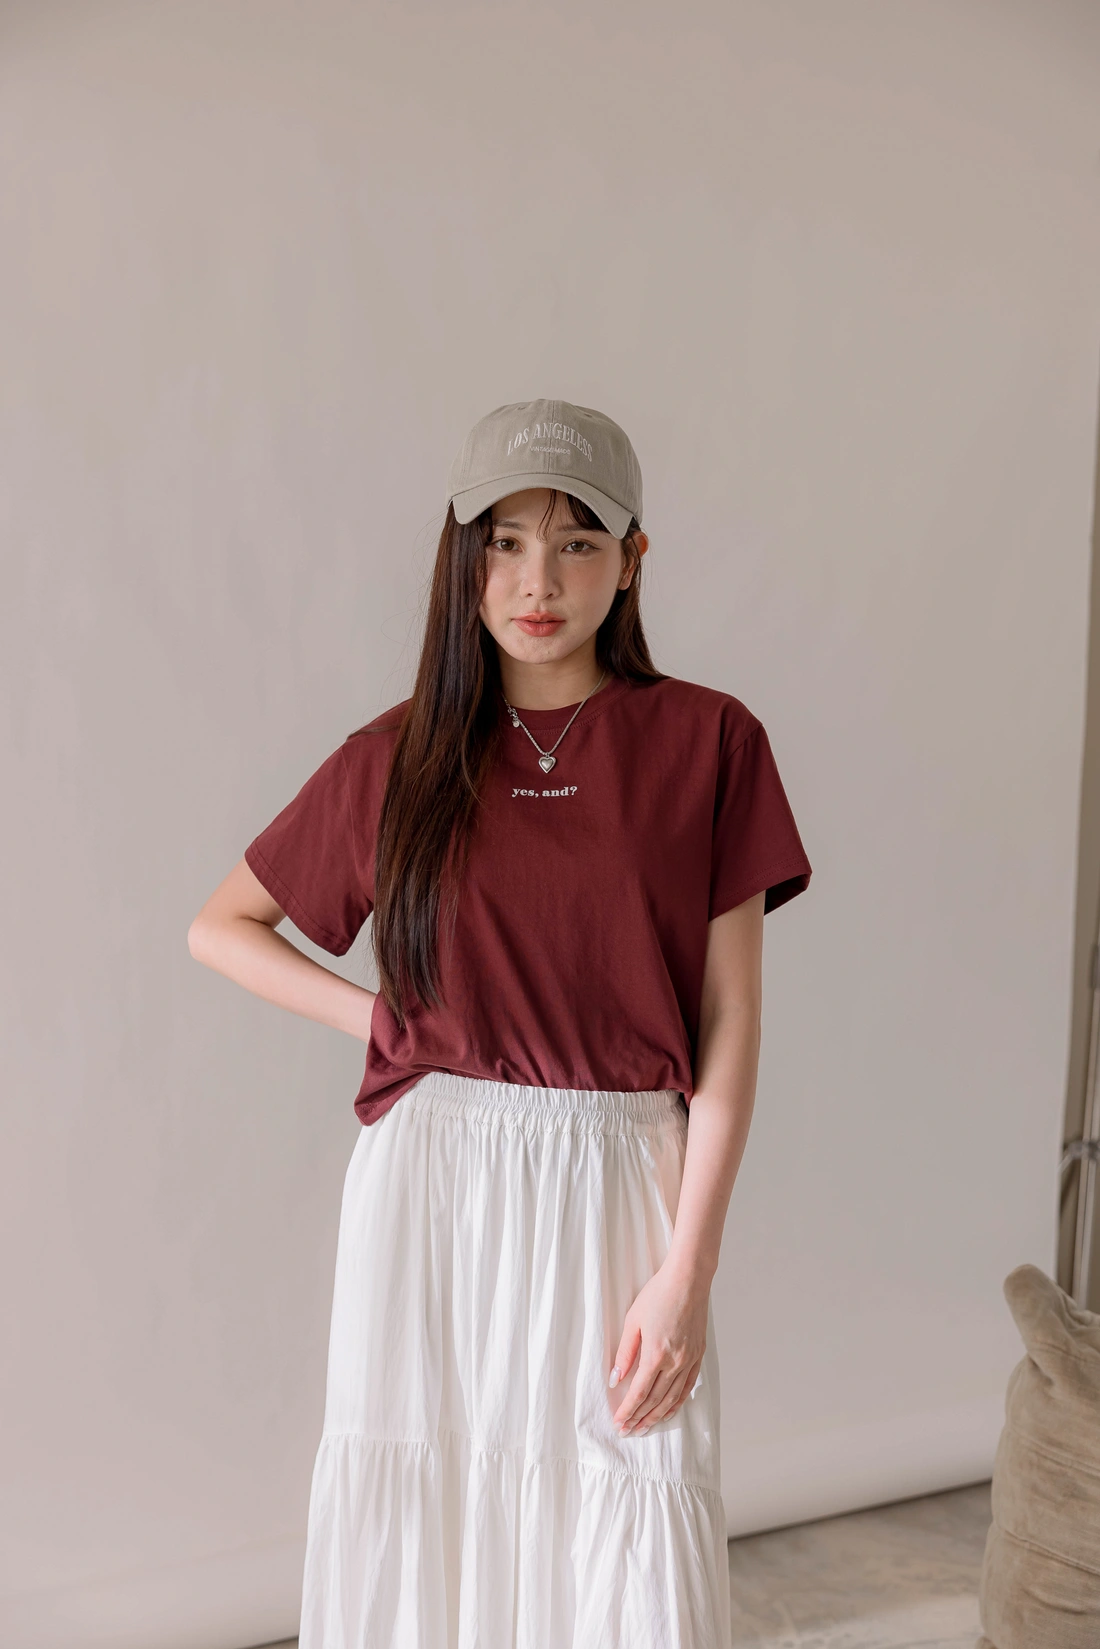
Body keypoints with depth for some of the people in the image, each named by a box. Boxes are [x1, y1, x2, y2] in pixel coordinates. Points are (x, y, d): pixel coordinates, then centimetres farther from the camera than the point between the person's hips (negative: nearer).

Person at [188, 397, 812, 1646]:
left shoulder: (706, 743, 0)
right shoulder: (399, 759, 4)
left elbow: (729, 1025, -2)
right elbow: (220, 928, 15)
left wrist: (686, 1270, -8)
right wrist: (382, 1019, 2)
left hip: (616, 1193, -1)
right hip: (433, 1186, 1)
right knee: (418, 1530, 9)